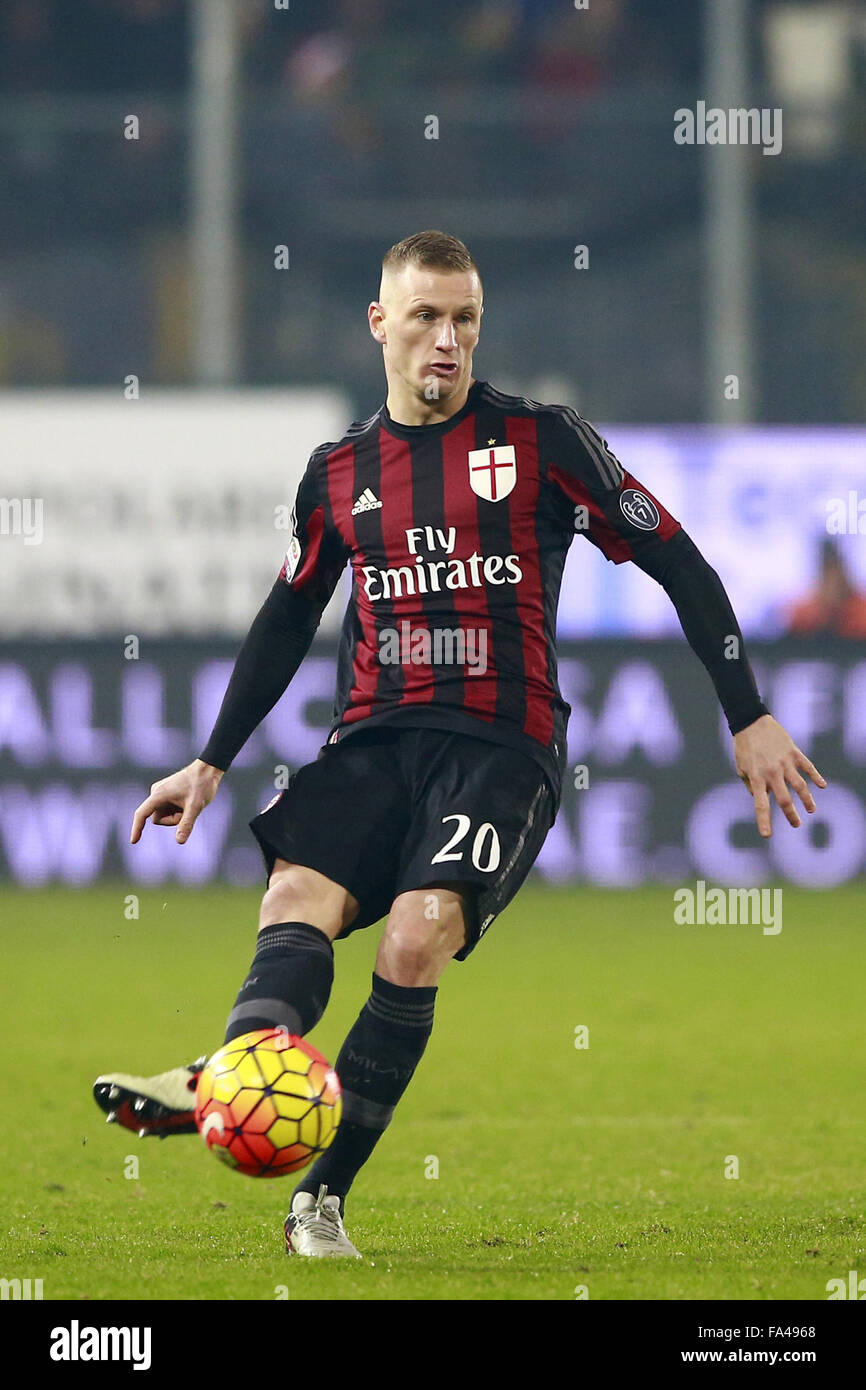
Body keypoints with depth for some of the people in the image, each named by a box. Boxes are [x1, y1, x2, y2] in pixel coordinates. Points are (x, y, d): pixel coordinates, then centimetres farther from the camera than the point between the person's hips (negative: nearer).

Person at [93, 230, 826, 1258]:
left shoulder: (541, 441, 4)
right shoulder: (340, 474, 14)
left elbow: (679, 567, 6)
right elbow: (287, 620, 26)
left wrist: (750, 718, 2)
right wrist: (211, 765, 23)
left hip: (502, 742, -3)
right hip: (375, 738, 4)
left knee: (418, 933, -27)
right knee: (297, 899, -26)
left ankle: (321, 1196, -27)